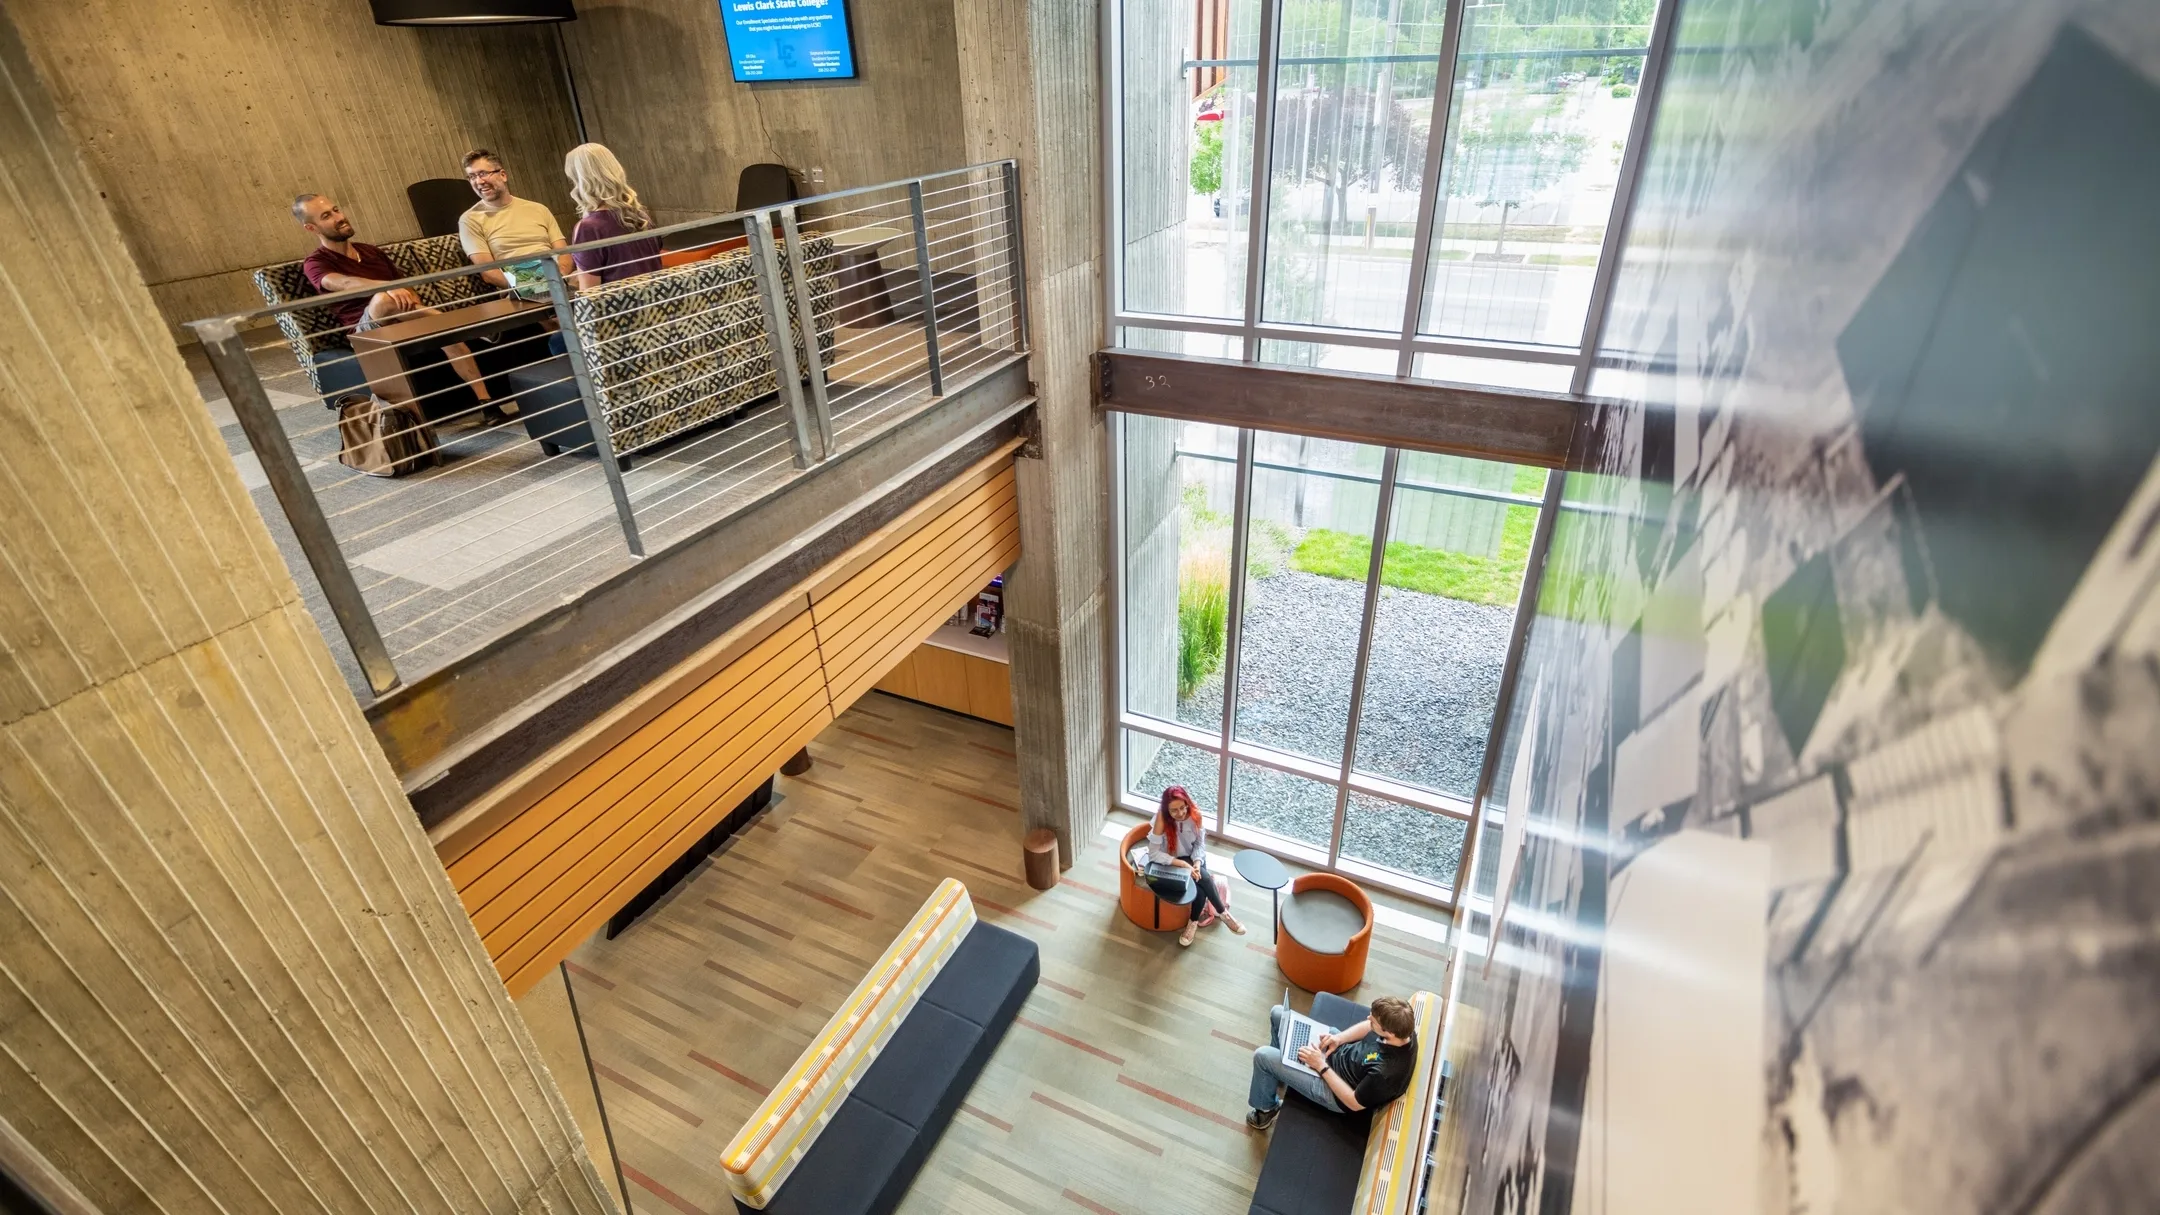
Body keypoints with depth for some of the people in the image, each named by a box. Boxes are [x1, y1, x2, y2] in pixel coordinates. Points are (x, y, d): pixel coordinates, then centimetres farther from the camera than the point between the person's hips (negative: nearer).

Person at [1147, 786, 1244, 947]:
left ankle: (1193, 922, -3)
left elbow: (1200, 843, -3)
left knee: (1201, 887, -25)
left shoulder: (1195, 814, -17)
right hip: (1171, 863, -3)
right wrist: (1183, 864, -31)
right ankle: (1224, 913, -5)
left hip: (1192, 858, 3)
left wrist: (1197, 862, -22)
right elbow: (1153, 854, -28)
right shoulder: (1161, 819, -28)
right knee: (1204, 878, -25)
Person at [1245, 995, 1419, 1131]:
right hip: (1343, 1051, 8)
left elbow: (1354, 1103, -24)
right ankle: (1276, 1072, 40)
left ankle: (1266, 1108, 23)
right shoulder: (1401, 1027, -20)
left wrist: (1321, 1066, -20)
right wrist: (1339, 1038, -12)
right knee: (1277, 1013, 10)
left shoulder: (1387, 1072, -39)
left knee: (1262, 1056, -9)